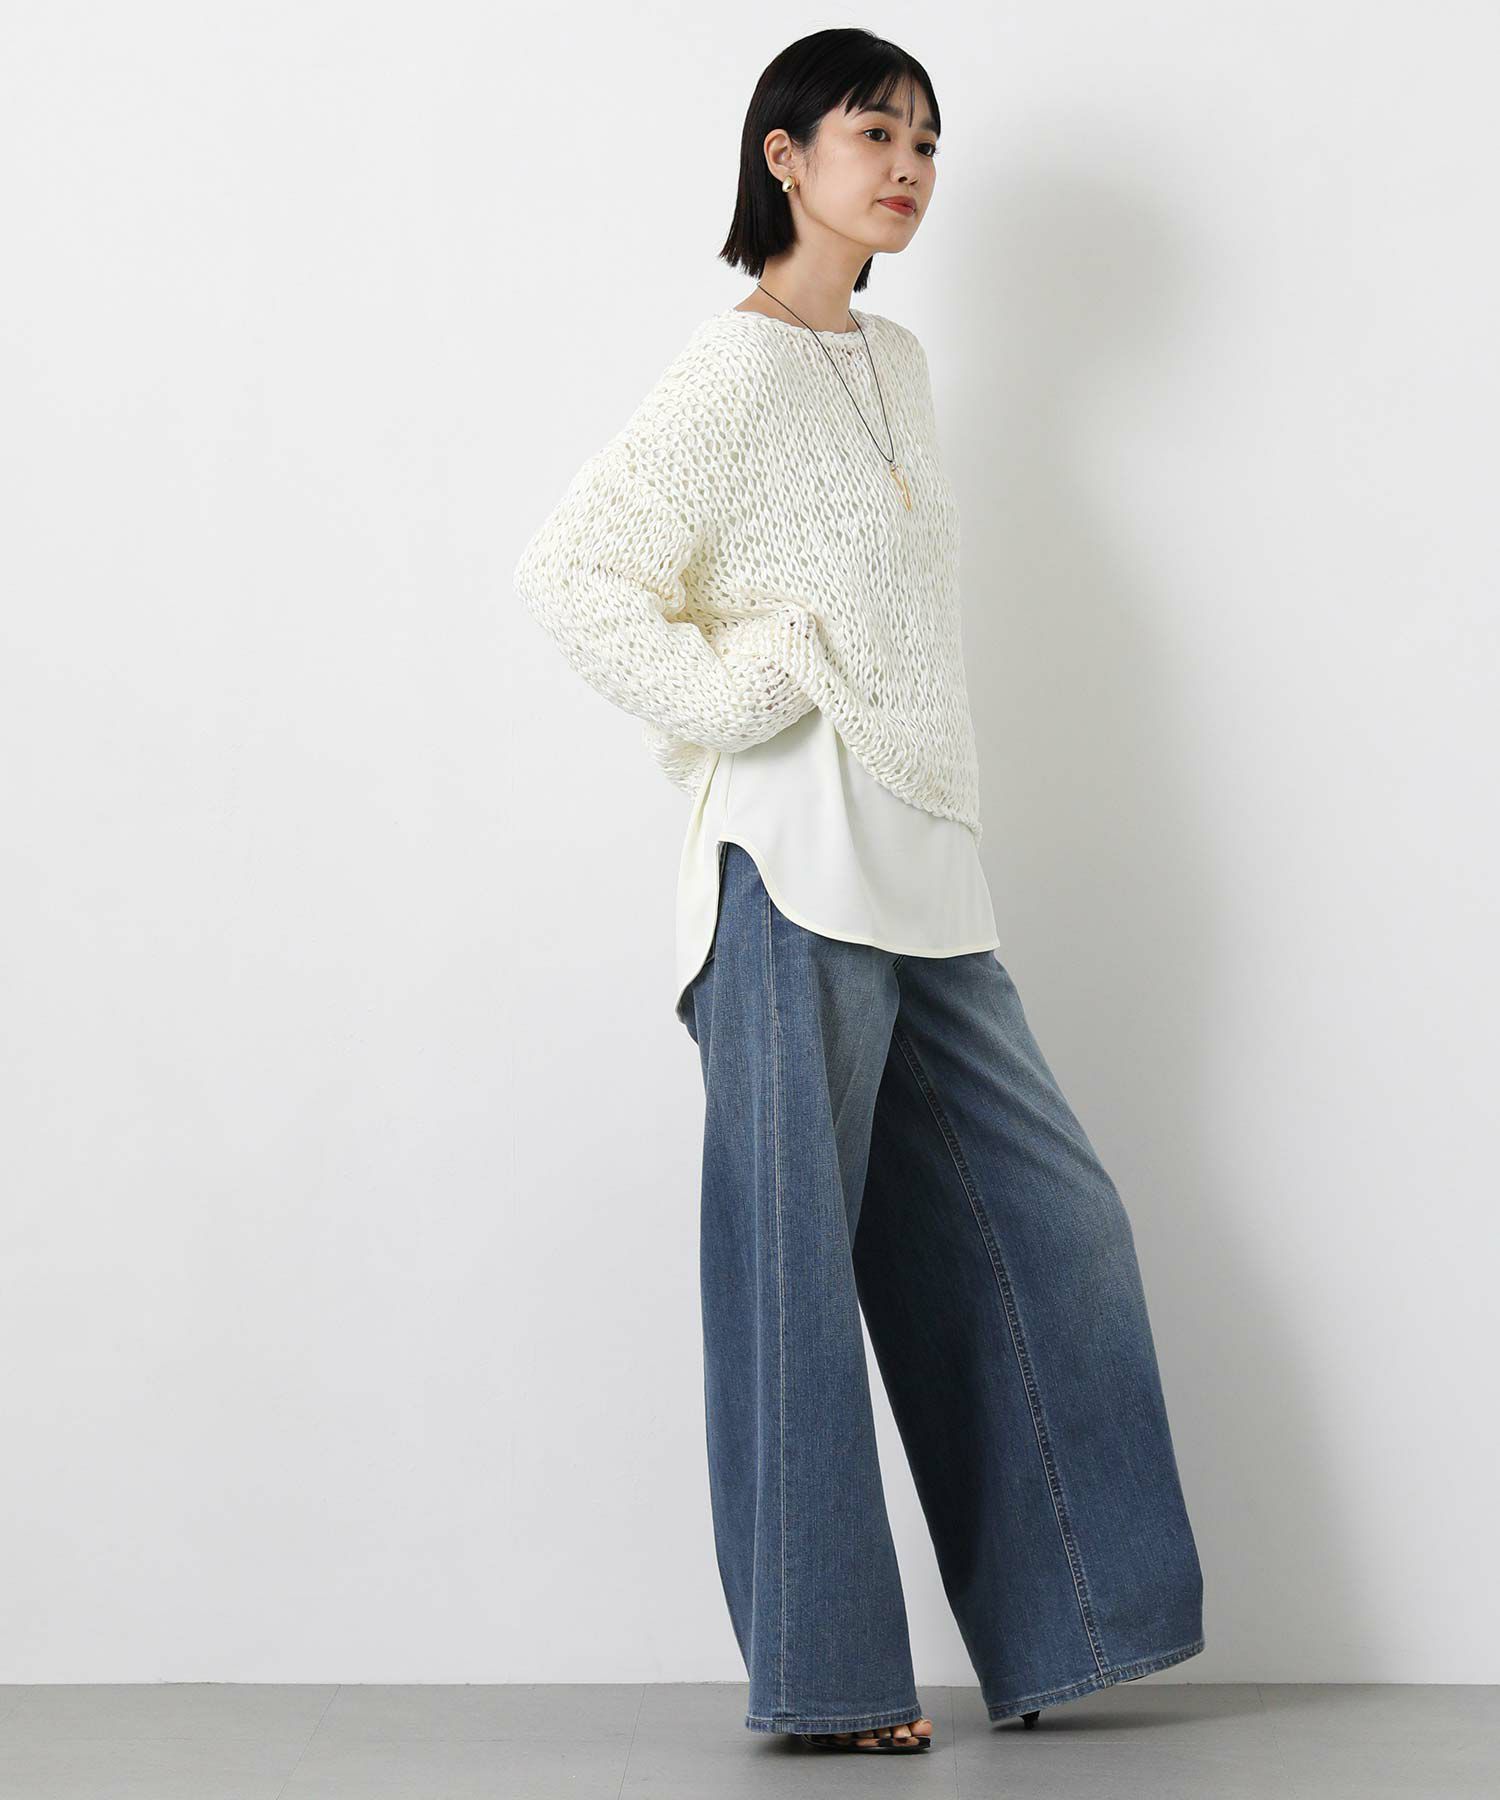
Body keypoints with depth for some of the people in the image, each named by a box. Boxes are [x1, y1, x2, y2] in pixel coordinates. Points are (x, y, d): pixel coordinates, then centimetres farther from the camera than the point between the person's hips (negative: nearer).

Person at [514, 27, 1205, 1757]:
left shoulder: (895, 357, 18)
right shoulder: (738, 369, -7)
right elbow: (568, 570, -15)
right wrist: (735, 701, -12)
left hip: (926, 870, 9)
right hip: (800, 862, -9)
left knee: (1053, 1226, 9)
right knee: (797, 1257, -3)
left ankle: (1053, 1630, 18)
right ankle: (826, 1672, 6)